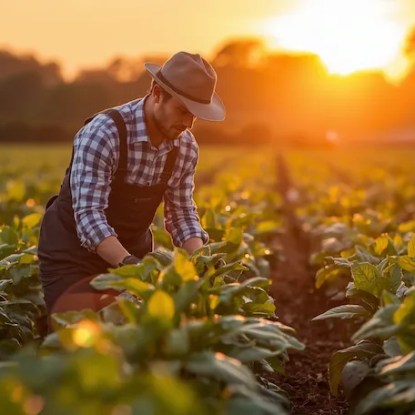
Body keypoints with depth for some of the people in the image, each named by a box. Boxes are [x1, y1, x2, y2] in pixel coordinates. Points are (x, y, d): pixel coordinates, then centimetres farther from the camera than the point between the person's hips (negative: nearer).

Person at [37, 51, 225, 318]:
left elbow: (181, 213, -2)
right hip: (73, 249, -5)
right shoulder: (104, 133, -29)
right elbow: (89, 215, -33)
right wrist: (129, 265, -46)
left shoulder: (186, 147, -9)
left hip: (133, 249, 5)